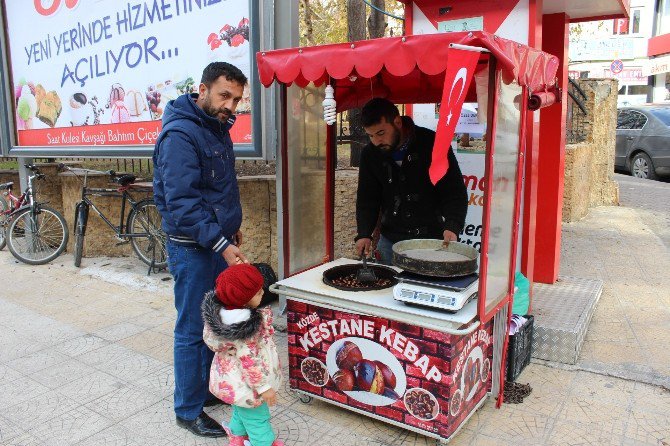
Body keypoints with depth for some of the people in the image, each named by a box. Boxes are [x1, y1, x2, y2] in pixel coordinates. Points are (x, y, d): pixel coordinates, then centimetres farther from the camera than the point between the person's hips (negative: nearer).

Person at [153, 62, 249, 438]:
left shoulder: (218, 128, 10)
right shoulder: (180, 135, -19)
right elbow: (182, 202, -25)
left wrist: (232, 226, 20)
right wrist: (221, 243, -28)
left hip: (219, 242, 9)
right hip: (193, 248, -9)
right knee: (192, 330, 2)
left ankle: (209, 388, 35)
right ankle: (188, 410, 19)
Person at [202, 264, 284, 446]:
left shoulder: (221, 311, -14)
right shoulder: (246, 328, -37)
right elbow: (249, 360, -31)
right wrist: (264, 387, -20)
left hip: (229, 377, 9)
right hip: (246, 383, -9)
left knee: (241, 411, 33)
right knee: (257, 419, 15)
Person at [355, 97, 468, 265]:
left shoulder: (432, 144, -12)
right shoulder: (370, 153, -1)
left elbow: (455, 191, -10)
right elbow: (367, 198, 2)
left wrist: (453, 226, -25)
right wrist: (364, 234, -12)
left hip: (431, 238, -3)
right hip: (390, 240, 3)